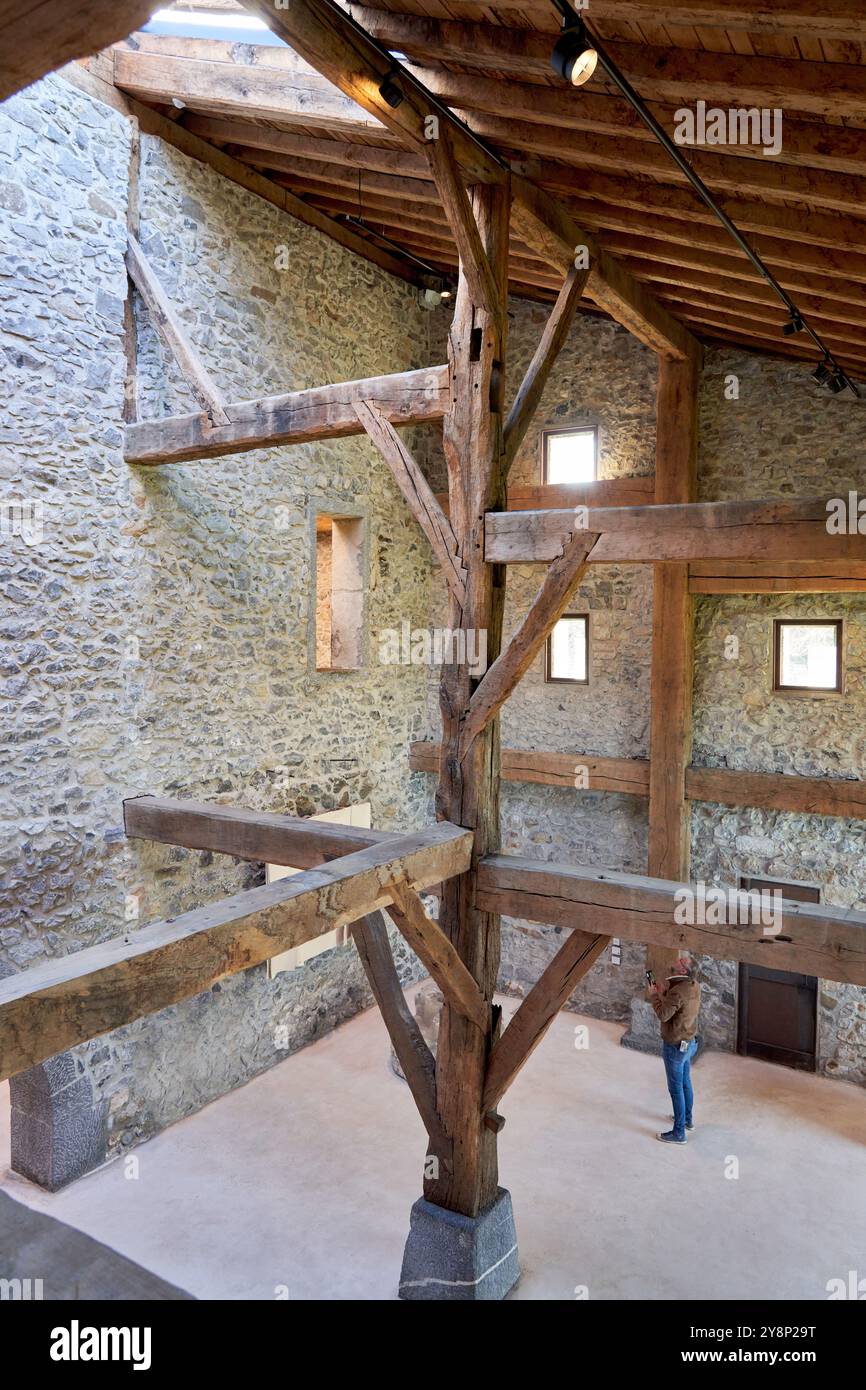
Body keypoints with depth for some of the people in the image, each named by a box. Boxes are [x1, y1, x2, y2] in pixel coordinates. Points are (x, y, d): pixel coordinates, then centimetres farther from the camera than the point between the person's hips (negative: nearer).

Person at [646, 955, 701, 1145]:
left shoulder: (678, 992, -31)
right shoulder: (695, 986, -2)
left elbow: (663, 1015, -28)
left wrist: (653, 996, -16)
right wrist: (664, 993, 0)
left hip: (675, 1047, -9)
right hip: (689, 1043, 9)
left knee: (676, 1089, 3)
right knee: (686, 1082, 25)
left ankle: (678, 1133, 13)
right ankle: (687, 1119, 42)